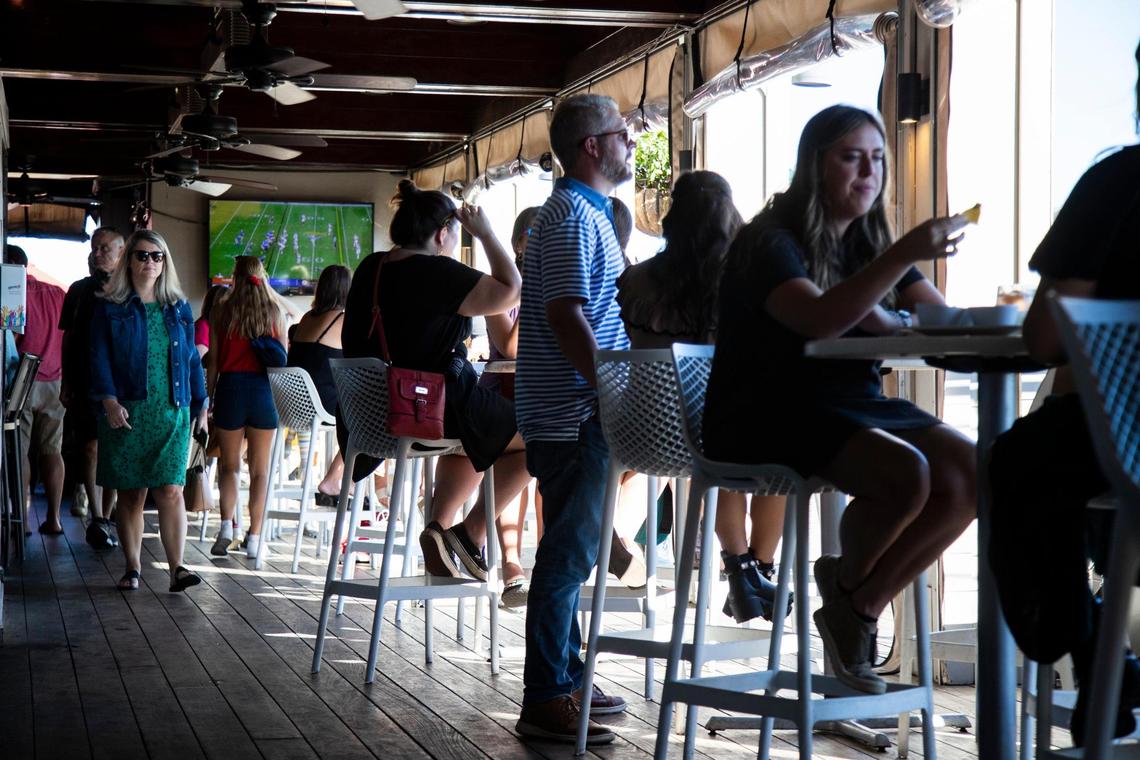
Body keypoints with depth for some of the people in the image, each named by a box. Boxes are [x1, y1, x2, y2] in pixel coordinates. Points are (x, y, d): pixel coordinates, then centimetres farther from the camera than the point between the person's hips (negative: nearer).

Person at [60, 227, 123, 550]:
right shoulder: (79, 290, 10)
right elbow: (68, 338, 13)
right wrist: (65, 382, 8)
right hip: (84, 383, 1)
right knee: (91, 446, -9)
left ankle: (104, 519, 12)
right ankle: (97, 519, -9)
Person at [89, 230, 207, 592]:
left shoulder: (179, 308, 13)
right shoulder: (110, 308, 6)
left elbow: (191, 358, 14)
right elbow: (100, 357, -1)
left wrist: (200, 405, 9)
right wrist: (109, 400, -13)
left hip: (172, 413, 1)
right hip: (126, 412, -1)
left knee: (170, 490, -9)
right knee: (130, 492, 4)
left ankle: (177, 568, -13)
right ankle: (132, 567, 12)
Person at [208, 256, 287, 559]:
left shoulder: (221, 310, 1)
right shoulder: (275, 310, 3)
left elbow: (213, 361, 1)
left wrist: (207, 397, 8)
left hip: (230, 386, 0)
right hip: (264, 388, 0)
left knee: (229, 464, 10)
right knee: (260, 468, 7)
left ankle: (226, 525, -9)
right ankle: (254, 536, 5)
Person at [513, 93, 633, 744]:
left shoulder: (588, 212, 19)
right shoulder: (575, 214, -13)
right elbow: (567, 316, -23)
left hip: (578, 414, 11)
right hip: (573, 415, -11)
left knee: (571, 549, 15)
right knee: (570, 552, -7)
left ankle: (568, 680, 24)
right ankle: (546, 701, -3)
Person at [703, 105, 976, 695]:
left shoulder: (868, 242, 14)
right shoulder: (770, 242, -9)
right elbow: (819, 321, -28)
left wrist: (896, 322, -17)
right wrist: (902, 256, -35)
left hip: (854, 402, 8)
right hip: (769, 416, -7)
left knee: (970, 475, -16)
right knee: (905, 475, -30)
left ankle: (859, 606, -1)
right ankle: (849, 587, 2)